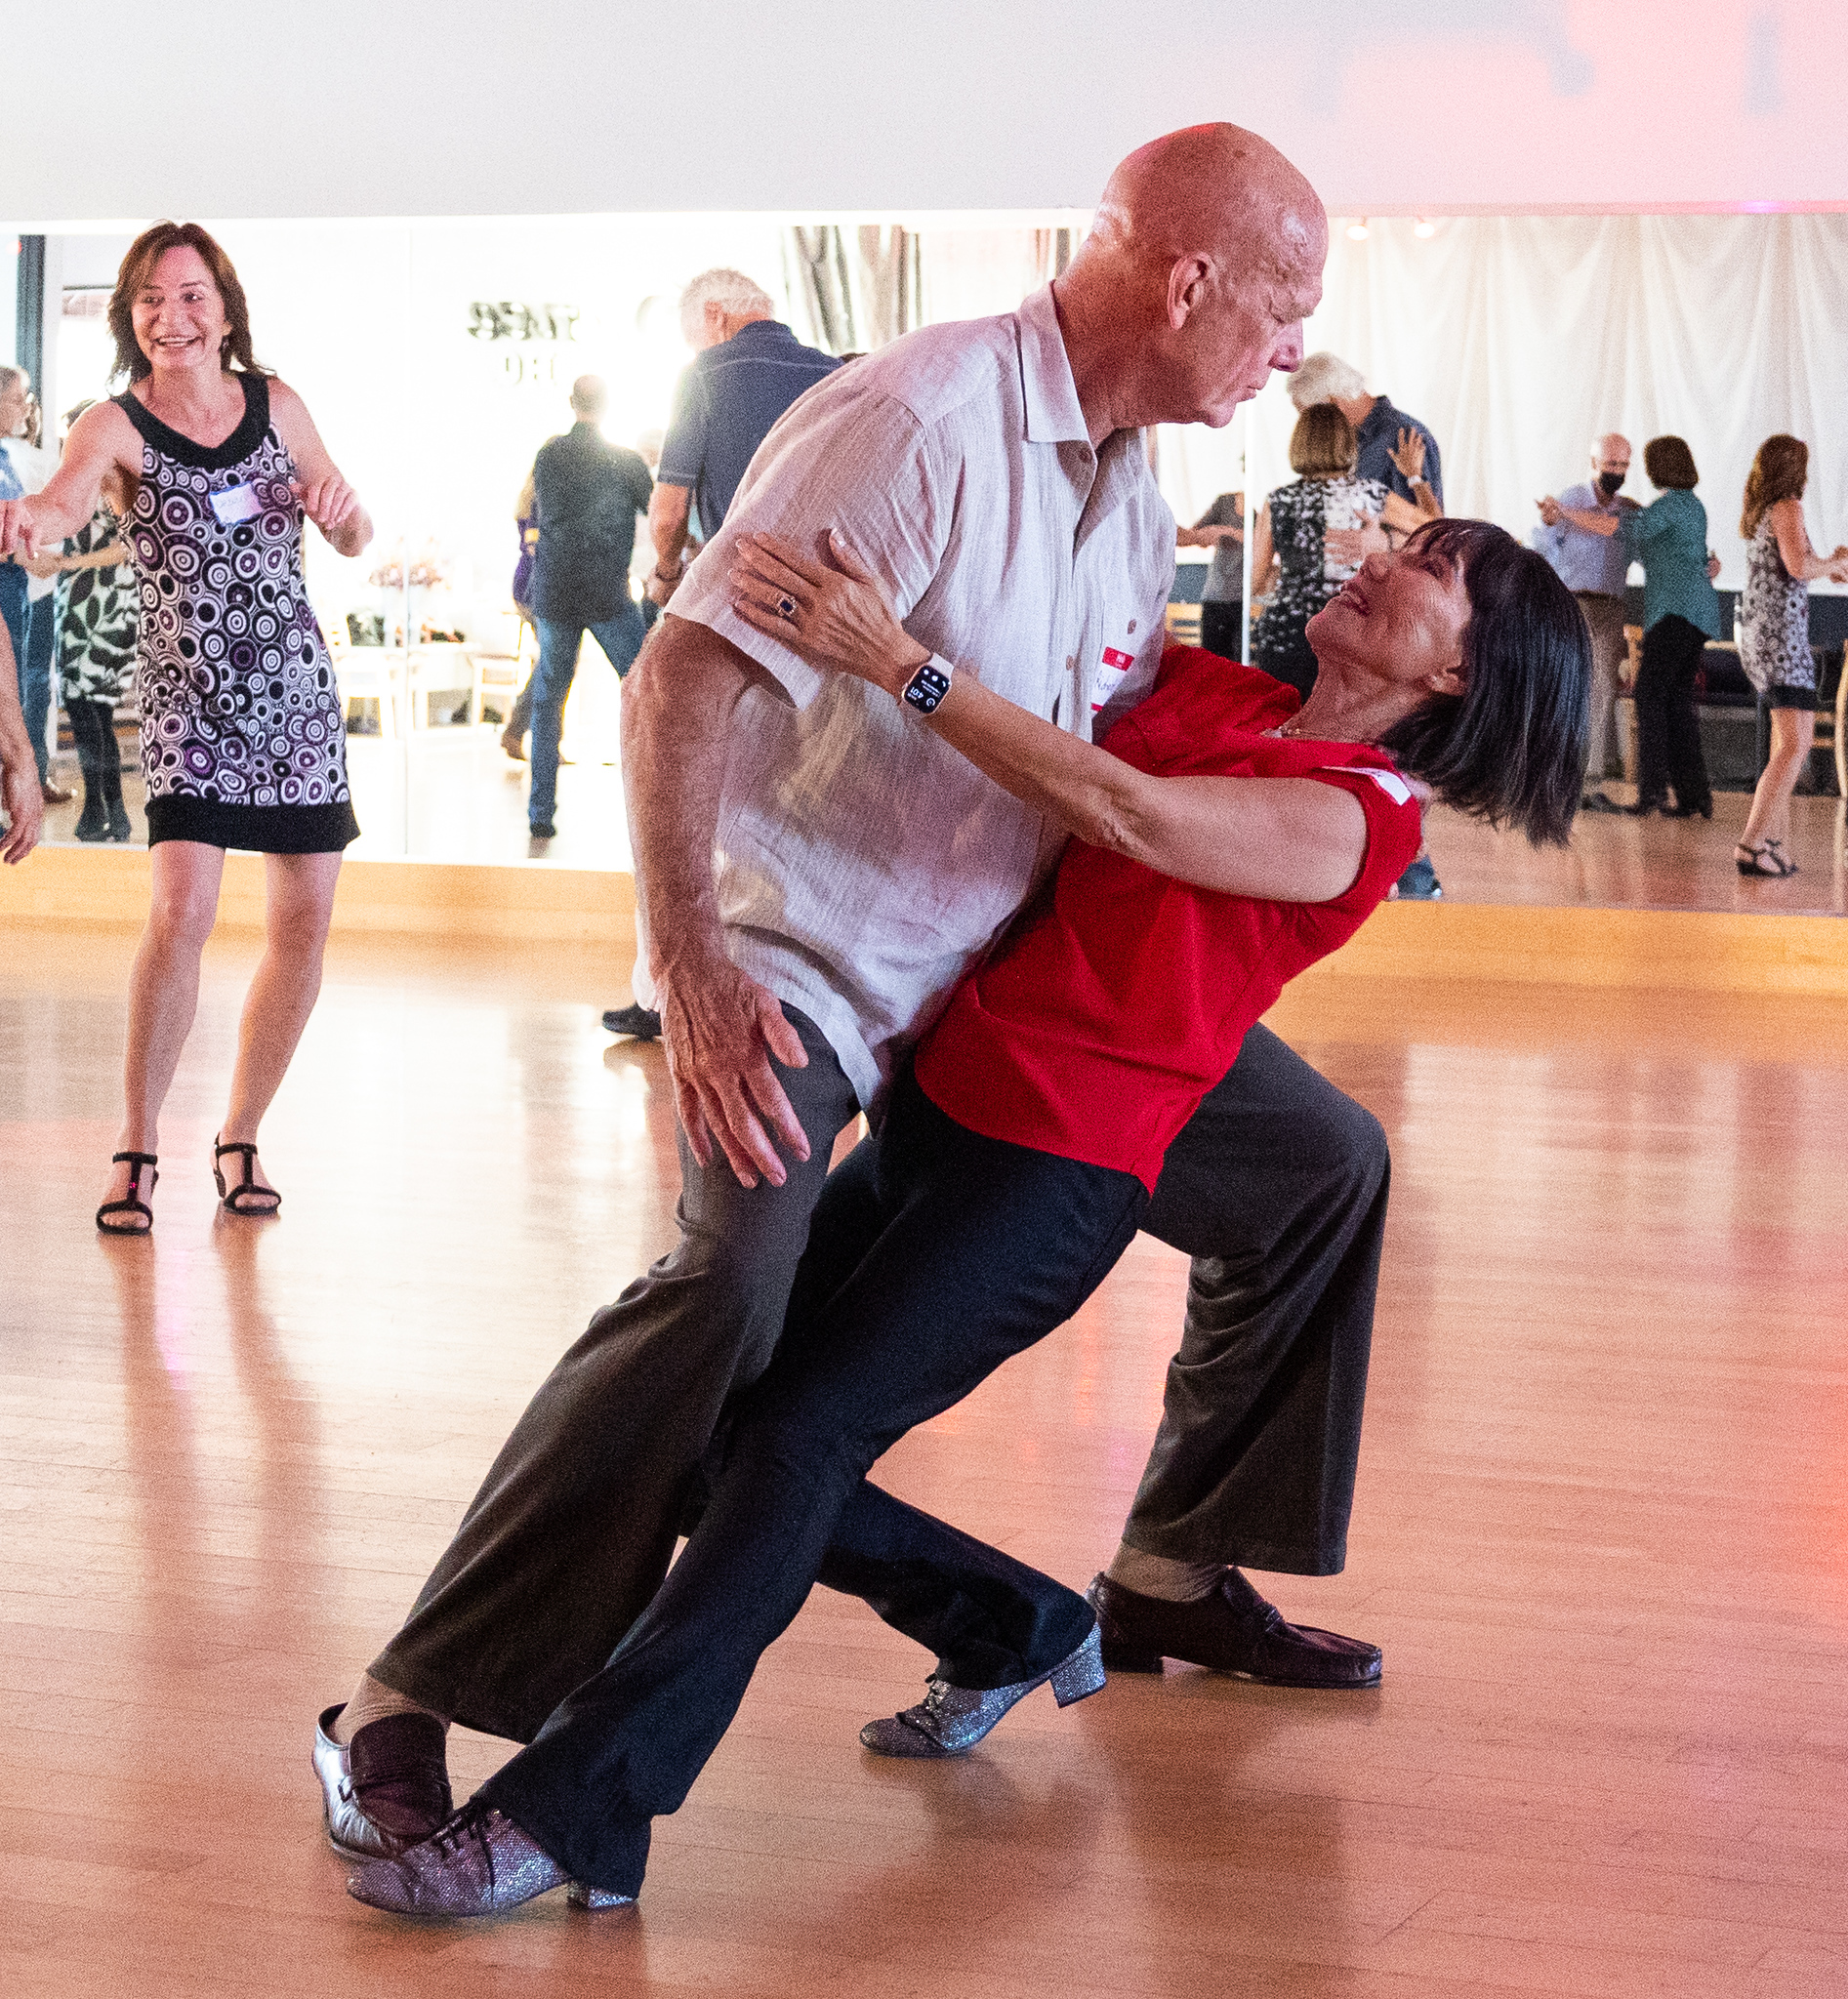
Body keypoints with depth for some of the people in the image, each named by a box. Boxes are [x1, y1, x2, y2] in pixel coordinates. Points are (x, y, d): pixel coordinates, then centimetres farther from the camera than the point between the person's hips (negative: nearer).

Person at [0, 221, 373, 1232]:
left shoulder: (275, 404, 4)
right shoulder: (117, 425, -7)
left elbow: (353, 542, 14)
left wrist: (341, 506, -9)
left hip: (295, 683, 4)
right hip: (187, 694, -4)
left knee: (306, 918, 5)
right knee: (182, 908, -20)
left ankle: (240, 1135, 22)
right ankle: (136, 1143, -6)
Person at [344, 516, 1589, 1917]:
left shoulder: (1356, 819, -6)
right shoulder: (1213, 694, 16)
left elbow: (1124, 813, -19)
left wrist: (896, 657, -22)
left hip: (1058, 1173, -8)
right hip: (935, 1110, 8)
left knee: (800, 1432, -20)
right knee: (710, 1435, 4)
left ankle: (574, 1814, -19)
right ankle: (1023, 1632, 24)